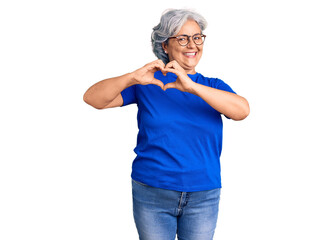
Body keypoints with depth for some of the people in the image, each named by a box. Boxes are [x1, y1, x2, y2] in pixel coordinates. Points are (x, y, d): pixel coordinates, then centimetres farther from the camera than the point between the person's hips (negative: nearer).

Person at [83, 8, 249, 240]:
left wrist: (192, 87, -29)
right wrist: (132, 78, -26)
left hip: (203, 198, 1)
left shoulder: (214, 87, 4)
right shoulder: (148, 83, 1)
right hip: (152, 195, -1)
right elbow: (93, 98, -8)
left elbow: (242, 110, -18)